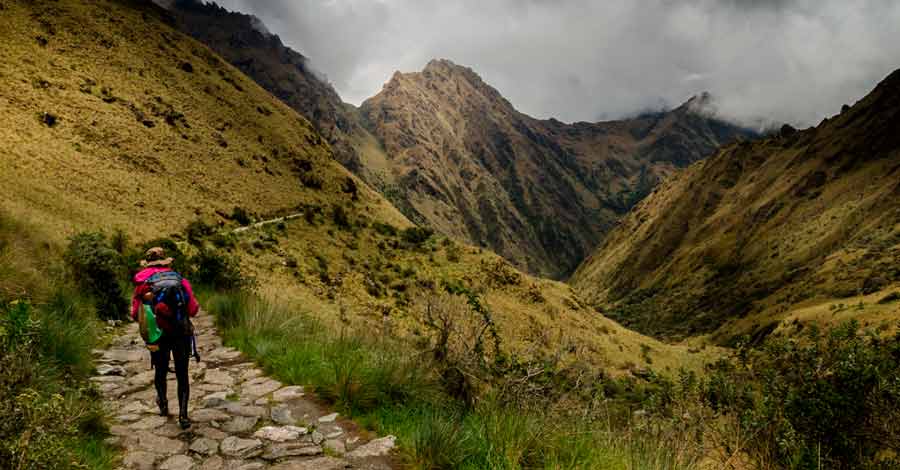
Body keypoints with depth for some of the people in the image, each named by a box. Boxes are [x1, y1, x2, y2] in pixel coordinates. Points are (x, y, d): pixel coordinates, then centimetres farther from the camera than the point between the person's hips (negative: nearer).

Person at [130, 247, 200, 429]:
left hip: (158, 335, 0)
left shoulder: (142, 284, -1)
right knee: (182, 375, 9)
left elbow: (135, 314, -4)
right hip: (182, 334, 0)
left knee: (160, 371, 22)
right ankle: (183, 414, -1)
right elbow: (193, 309, 0)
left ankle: (163, 404, 40)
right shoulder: (180, 280, 0)